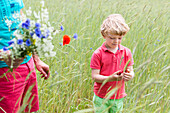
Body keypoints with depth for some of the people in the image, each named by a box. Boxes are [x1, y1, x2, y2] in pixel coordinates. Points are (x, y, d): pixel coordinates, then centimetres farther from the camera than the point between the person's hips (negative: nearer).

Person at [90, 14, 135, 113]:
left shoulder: (126, 52, -1)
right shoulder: (98, 54, -12)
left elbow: (131, 71, 3)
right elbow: (95, 76, -13)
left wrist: (130, 75, -22)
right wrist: (110, 78, -29)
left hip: (119, 98, 3)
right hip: (101, 97, -3)